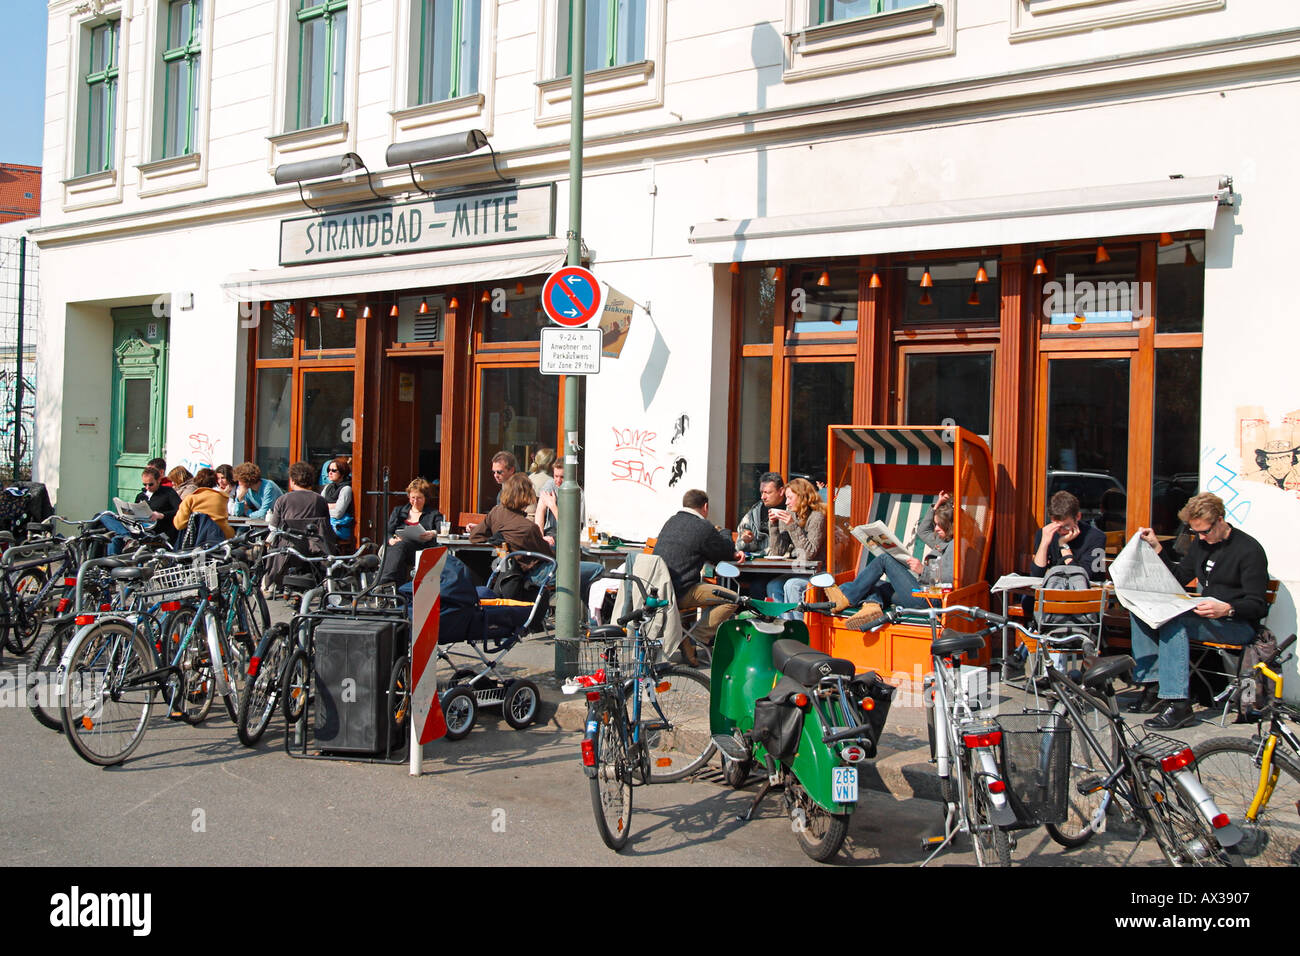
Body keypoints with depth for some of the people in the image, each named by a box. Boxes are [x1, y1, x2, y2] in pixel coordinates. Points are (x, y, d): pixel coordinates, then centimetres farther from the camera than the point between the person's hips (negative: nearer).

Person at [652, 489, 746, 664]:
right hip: (678, 593, -9)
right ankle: (695, 638, -13)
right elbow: (726, 551, 7)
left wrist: (732, 554, 24)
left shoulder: (671, 522, 17)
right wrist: (725, 534, 29)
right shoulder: (703, 527, -9)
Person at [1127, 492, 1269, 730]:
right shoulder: (1201, 543, 11)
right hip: (1207, 616, 8)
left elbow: (1257, 605, -16)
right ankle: (1153, 686, -11)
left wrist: (1226, 609, -35)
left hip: (1238, 624, -8)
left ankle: (1178, 704, -37)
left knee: (1173, 621, -33)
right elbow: (1179, 578, 19)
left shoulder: (1249, 550, -11)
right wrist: (1156, 547, 8)